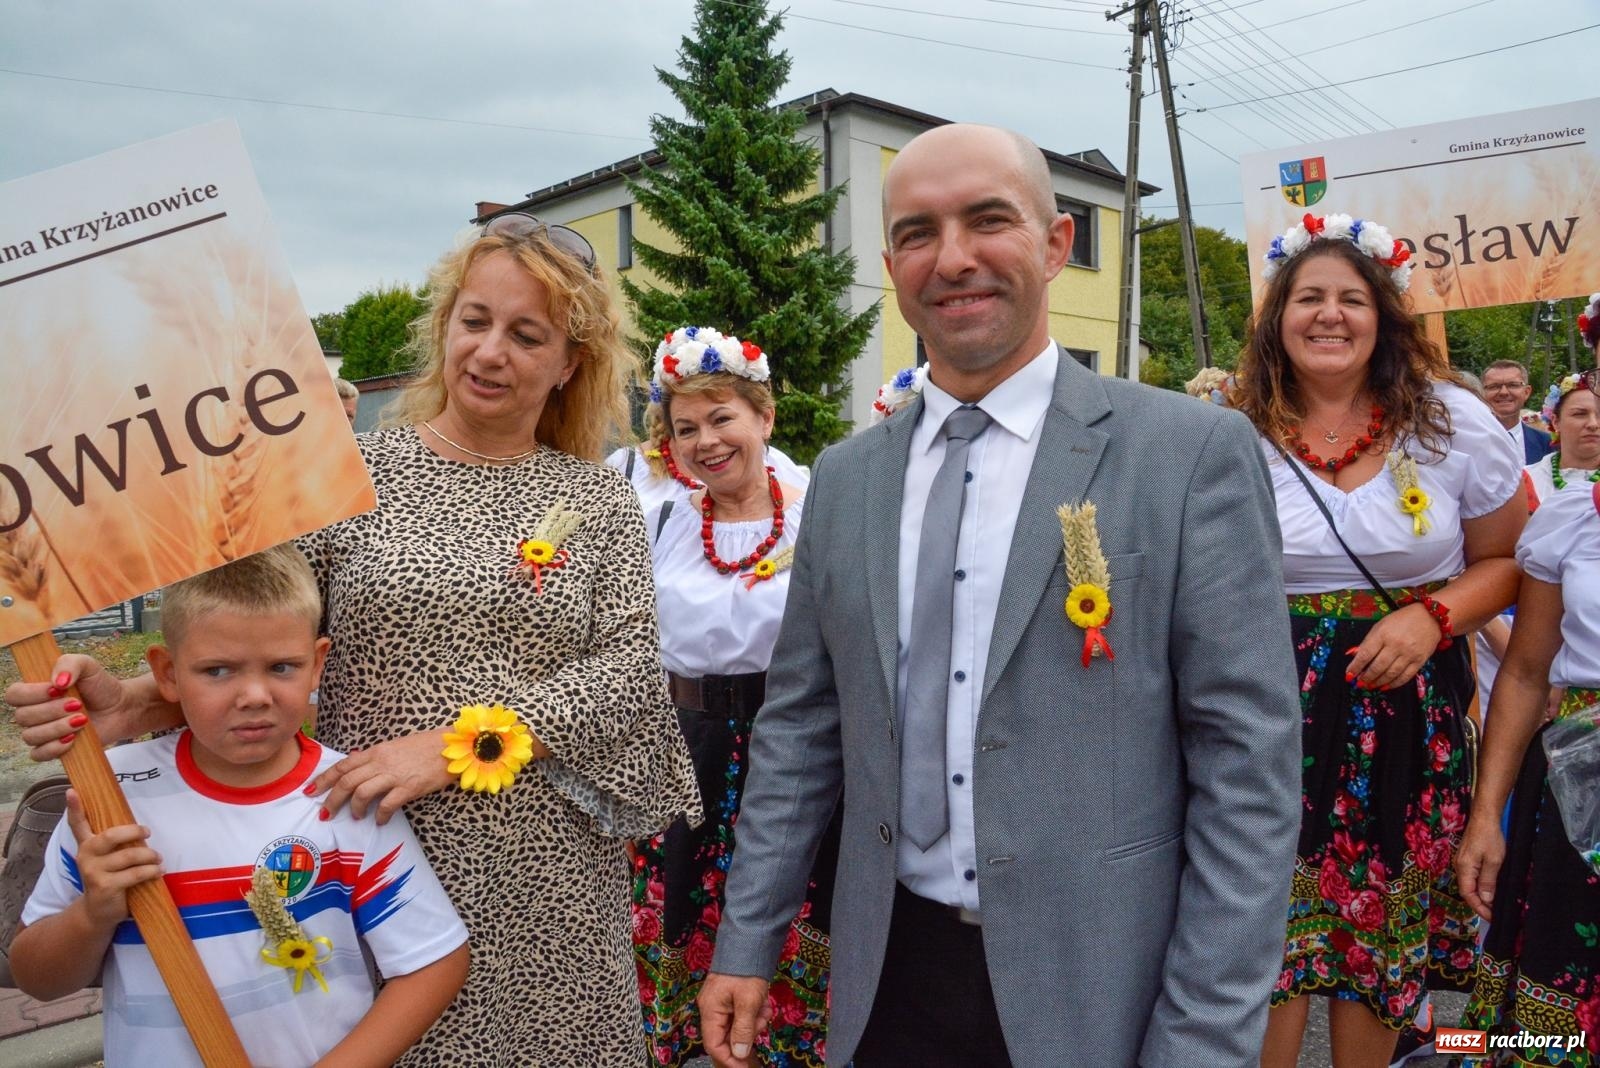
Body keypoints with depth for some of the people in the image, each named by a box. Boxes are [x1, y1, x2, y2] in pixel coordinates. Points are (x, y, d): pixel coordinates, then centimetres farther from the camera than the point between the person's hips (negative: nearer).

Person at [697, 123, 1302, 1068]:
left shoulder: (1195, 452, -10)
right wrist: (747, 943, 7)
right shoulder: (845, 478, 3)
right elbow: (800, 724, 7)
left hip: (1095, 991, -3)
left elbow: (1247, 764, -11)